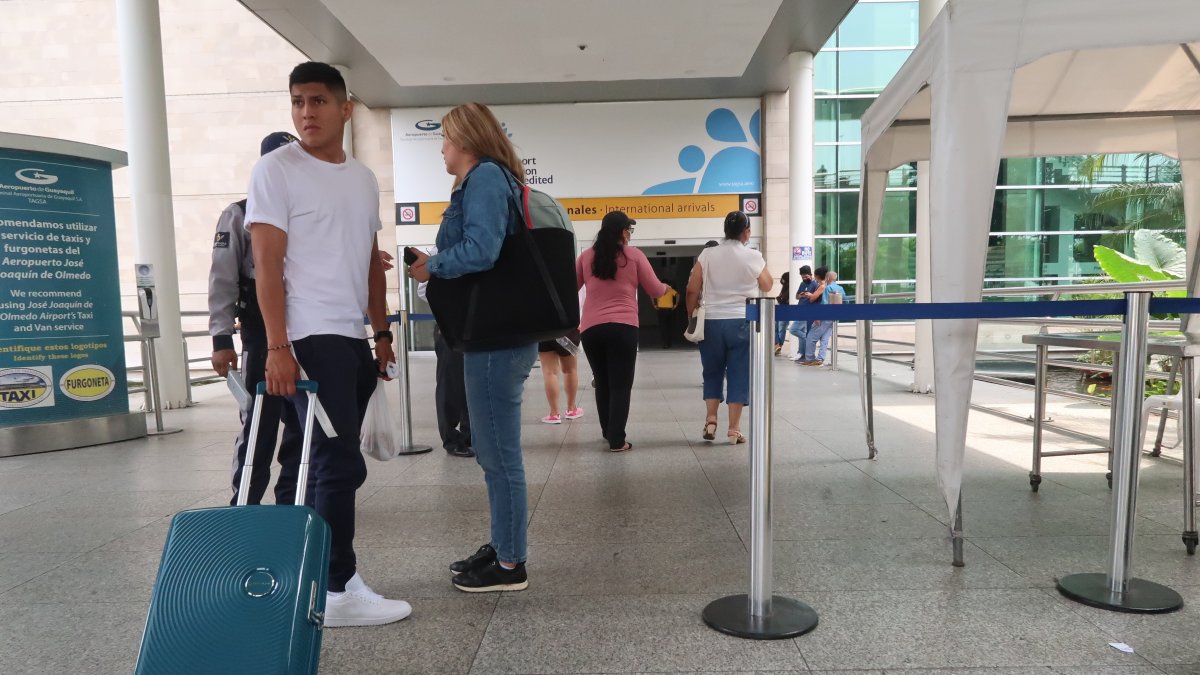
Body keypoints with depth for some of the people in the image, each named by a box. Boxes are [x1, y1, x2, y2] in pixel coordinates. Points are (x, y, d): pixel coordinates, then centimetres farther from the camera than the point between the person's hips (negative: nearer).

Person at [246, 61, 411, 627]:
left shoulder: (364, 178, 16)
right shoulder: (276, 170, -3)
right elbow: (267, 265, -9)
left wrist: (382, 333, 17)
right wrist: (278, 347, -17)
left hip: (353, 338, 7)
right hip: (311, 339, -7)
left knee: (330, 463, 11)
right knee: (342, 465, -8)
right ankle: (338, 591, 4)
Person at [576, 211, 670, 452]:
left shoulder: (587, 256, 8)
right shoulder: (634, 255, 2)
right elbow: (655, 290, 7)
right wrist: (666, 287, 29)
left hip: (591, 328, 3)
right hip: (623, 327, -3)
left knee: (602, 383, 17)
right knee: (620, 386, 2)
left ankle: (608, 432, 29)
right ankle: (617, 440, -1)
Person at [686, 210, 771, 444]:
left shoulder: (707, 254, 0)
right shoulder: (753, 256, -1)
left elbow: (692, 290, -3)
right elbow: (767, 286, 13)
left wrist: (692, 317, 8)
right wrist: (766, 269, 30)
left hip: (711, 322, 2)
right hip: (742, 322, -1)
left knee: (712, 372, 15)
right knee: (739, 374, 4)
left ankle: (710, 420, 9)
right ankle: (734, 429, 5)